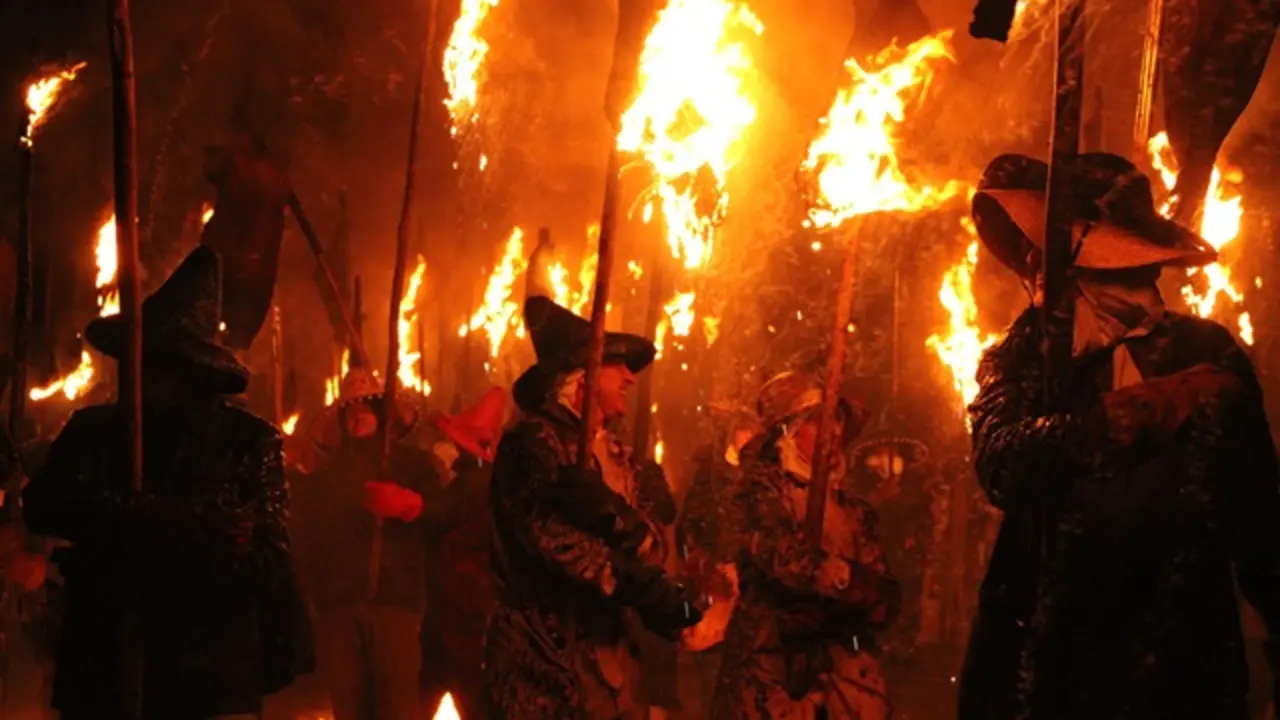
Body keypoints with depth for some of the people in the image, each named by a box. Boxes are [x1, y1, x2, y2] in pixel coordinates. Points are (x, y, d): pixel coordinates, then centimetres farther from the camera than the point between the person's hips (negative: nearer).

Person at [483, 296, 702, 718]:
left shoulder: (617, 459, 16)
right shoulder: (534, 443, -8)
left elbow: (653, 551, 0)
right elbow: (558, 544, -20)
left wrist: (614, 516, -22)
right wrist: (656, 596, -23)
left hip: (606, 656, 7)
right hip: (541, 658, -7)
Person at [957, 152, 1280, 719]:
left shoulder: (1205, 352, 3)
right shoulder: (1020, 358, 9)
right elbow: (999, 466, -11)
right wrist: (1132, 411, -18)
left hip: (1178, 649, -1)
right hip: (1042, 646, 2)